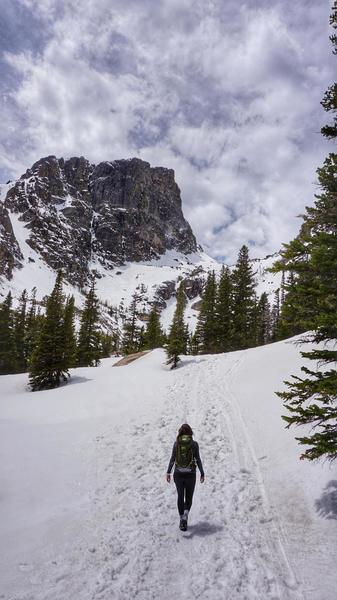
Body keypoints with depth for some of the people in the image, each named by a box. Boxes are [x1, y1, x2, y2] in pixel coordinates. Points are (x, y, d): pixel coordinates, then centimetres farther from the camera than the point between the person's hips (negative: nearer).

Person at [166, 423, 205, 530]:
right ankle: (185, 515, -10)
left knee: (180, 497, 17)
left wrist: (168, 472, 4)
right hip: (190, 474, -1)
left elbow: (172, 459, -3)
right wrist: (202, 473, 4)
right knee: (189, 497, 14)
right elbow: (198, 460, -6)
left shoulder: (176, 443, -3)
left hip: (178, 474, 1)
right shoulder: (194, 443, -6)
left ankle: (182, 520, 17)